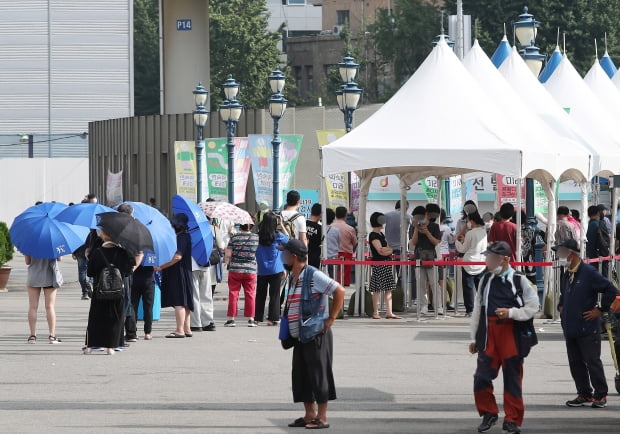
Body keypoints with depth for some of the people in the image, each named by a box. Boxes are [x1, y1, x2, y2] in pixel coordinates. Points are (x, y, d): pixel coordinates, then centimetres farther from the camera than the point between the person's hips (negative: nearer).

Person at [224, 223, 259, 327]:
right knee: (250, 294, 9)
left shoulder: (234, 237, -4)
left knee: (233, 294, 5)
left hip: (235, 269, -1)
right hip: (251, 270, 1)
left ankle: (231, 319, 4)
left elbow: (228, 254, -4)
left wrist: (226, 262, 16)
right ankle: (251, 319, 9)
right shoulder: (256, 237, 0)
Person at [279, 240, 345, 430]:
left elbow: (340, 291, -17)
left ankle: (322, 418, 0)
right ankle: (309, 415, 18)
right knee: (301, 376, 10)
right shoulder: (292, 278, 13)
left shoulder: (313, 276, -14)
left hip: (317, 334, -9)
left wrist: (331, 319, -15)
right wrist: (288, 329, 16)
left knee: (318, 375, -4)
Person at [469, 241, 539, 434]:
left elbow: (532, 308, -3)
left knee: (512, 378, 4)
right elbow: (478, 310, 12)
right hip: (489, 334, 3)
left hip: (512, 334, -3)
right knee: (482, 376, -2)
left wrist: (510, 312, -15)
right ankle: (489, 413, 18)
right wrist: (474, 338, 13)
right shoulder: (486, 281, 8)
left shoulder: (519, 281, -4)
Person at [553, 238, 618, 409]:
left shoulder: (588, 273, -13)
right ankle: (584, 395, 18)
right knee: (575, 363, 10)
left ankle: (600, 396, 5)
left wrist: (600, 310, -12)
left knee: (593, 362, -3)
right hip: (570, 329, 8)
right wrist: (561, 306, 17)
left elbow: (611, 290, -15)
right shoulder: (566, 275, 13)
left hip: (587, 329, -8)